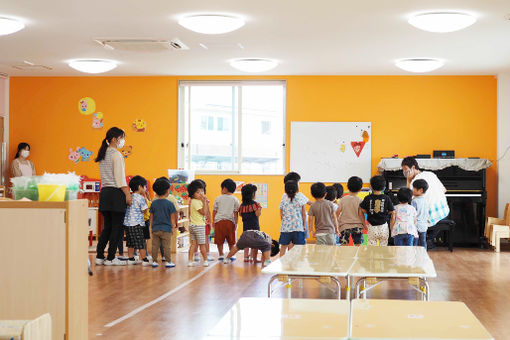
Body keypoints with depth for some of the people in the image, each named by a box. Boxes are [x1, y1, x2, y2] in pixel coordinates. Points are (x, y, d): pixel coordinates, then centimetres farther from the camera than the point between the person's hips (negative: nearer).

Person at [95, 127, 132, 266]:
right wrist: (127, 194, -12)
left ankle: (99, 256, 11)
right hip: (116, 193, -8)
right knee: (117, 227, -1)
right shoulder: (116, 155, -10)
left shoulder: (103, 155, 16)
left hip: (104, 192, 8)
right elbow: (120, 178, -15)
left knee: (107, 227, 13)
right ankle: (110, 258, 0)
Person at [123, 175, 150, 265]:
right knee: (141, 242, -3)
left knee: (131, 243, 13)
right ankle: (144, 259, -1)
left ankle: (131, 258, 15)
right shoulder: (140, 198, -10)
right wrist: (145, 199, 1)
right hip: (137, 223, -7)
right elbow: (144, 210, -7)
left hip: (128, 223, 7)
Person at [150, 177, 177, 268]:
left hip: (155, 229, 3)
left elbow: (151, 217, 8)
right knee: (166, 246, 1)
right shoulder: (169, 204, -8)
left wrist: (151, 227, 17)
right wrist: (173, 226, 6)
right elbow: (172, 217, -4)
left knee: (155, 246, 7)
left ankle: (154, 261, 10)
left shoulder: (153, 203, 2)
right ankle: (168, 261, 3)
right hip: (166, 229, -3)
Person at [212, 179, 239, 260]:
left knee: (219, 240, 6)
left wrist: (213, 222, 16)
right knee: (231, 240, 11)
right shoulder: (235, 199, 3)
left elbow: (214, 211, 8)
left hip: (219, 220, 0)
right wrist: (236, 223, 5)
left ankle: (221, 255, 7)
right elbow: (236, 213, 1)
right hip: (230, 221, 0)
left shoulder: (219, 198, 5)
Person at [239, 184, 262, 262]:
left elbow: (241, 214, 9)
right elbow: (258, 214, -17)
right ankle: (254, 258, 2)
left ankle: (246, 257, 12)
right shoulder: (255, 204, -12)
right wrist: (259, 209, 0)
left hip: (245, 225, 5)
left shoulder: (242, 205, 5)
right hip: (254, 226, -5)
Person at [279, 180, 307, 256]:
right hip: (298, 227, -2)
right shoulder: (300, 197, -2)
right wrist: (304, 225, 8)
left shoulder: (284, 198, 3)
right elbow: (304, 214, -1)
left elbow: (281, 215, 6)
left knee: (283, 247, 11)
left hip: (285, 227, 2)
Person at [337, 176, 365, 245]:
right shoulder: (359, 200, -6)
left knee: (344, 244, 2)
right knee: (358, 244, 4)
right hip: (357, 226, -1)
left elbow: (338, 212, -3)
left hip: (344, 226, 1)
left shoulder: (343, 199, -2)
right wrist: (364, 225, 3)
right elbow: (361, 214, -8)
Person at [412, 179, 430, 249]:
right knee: (423, 243, 11)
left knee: (414, 244, -1)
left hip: (416, 226, -7)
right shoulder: (425, 200, 6)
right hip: (424, 226, 7)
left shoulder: (415, 201, -16)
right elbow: (427, 214, 14)